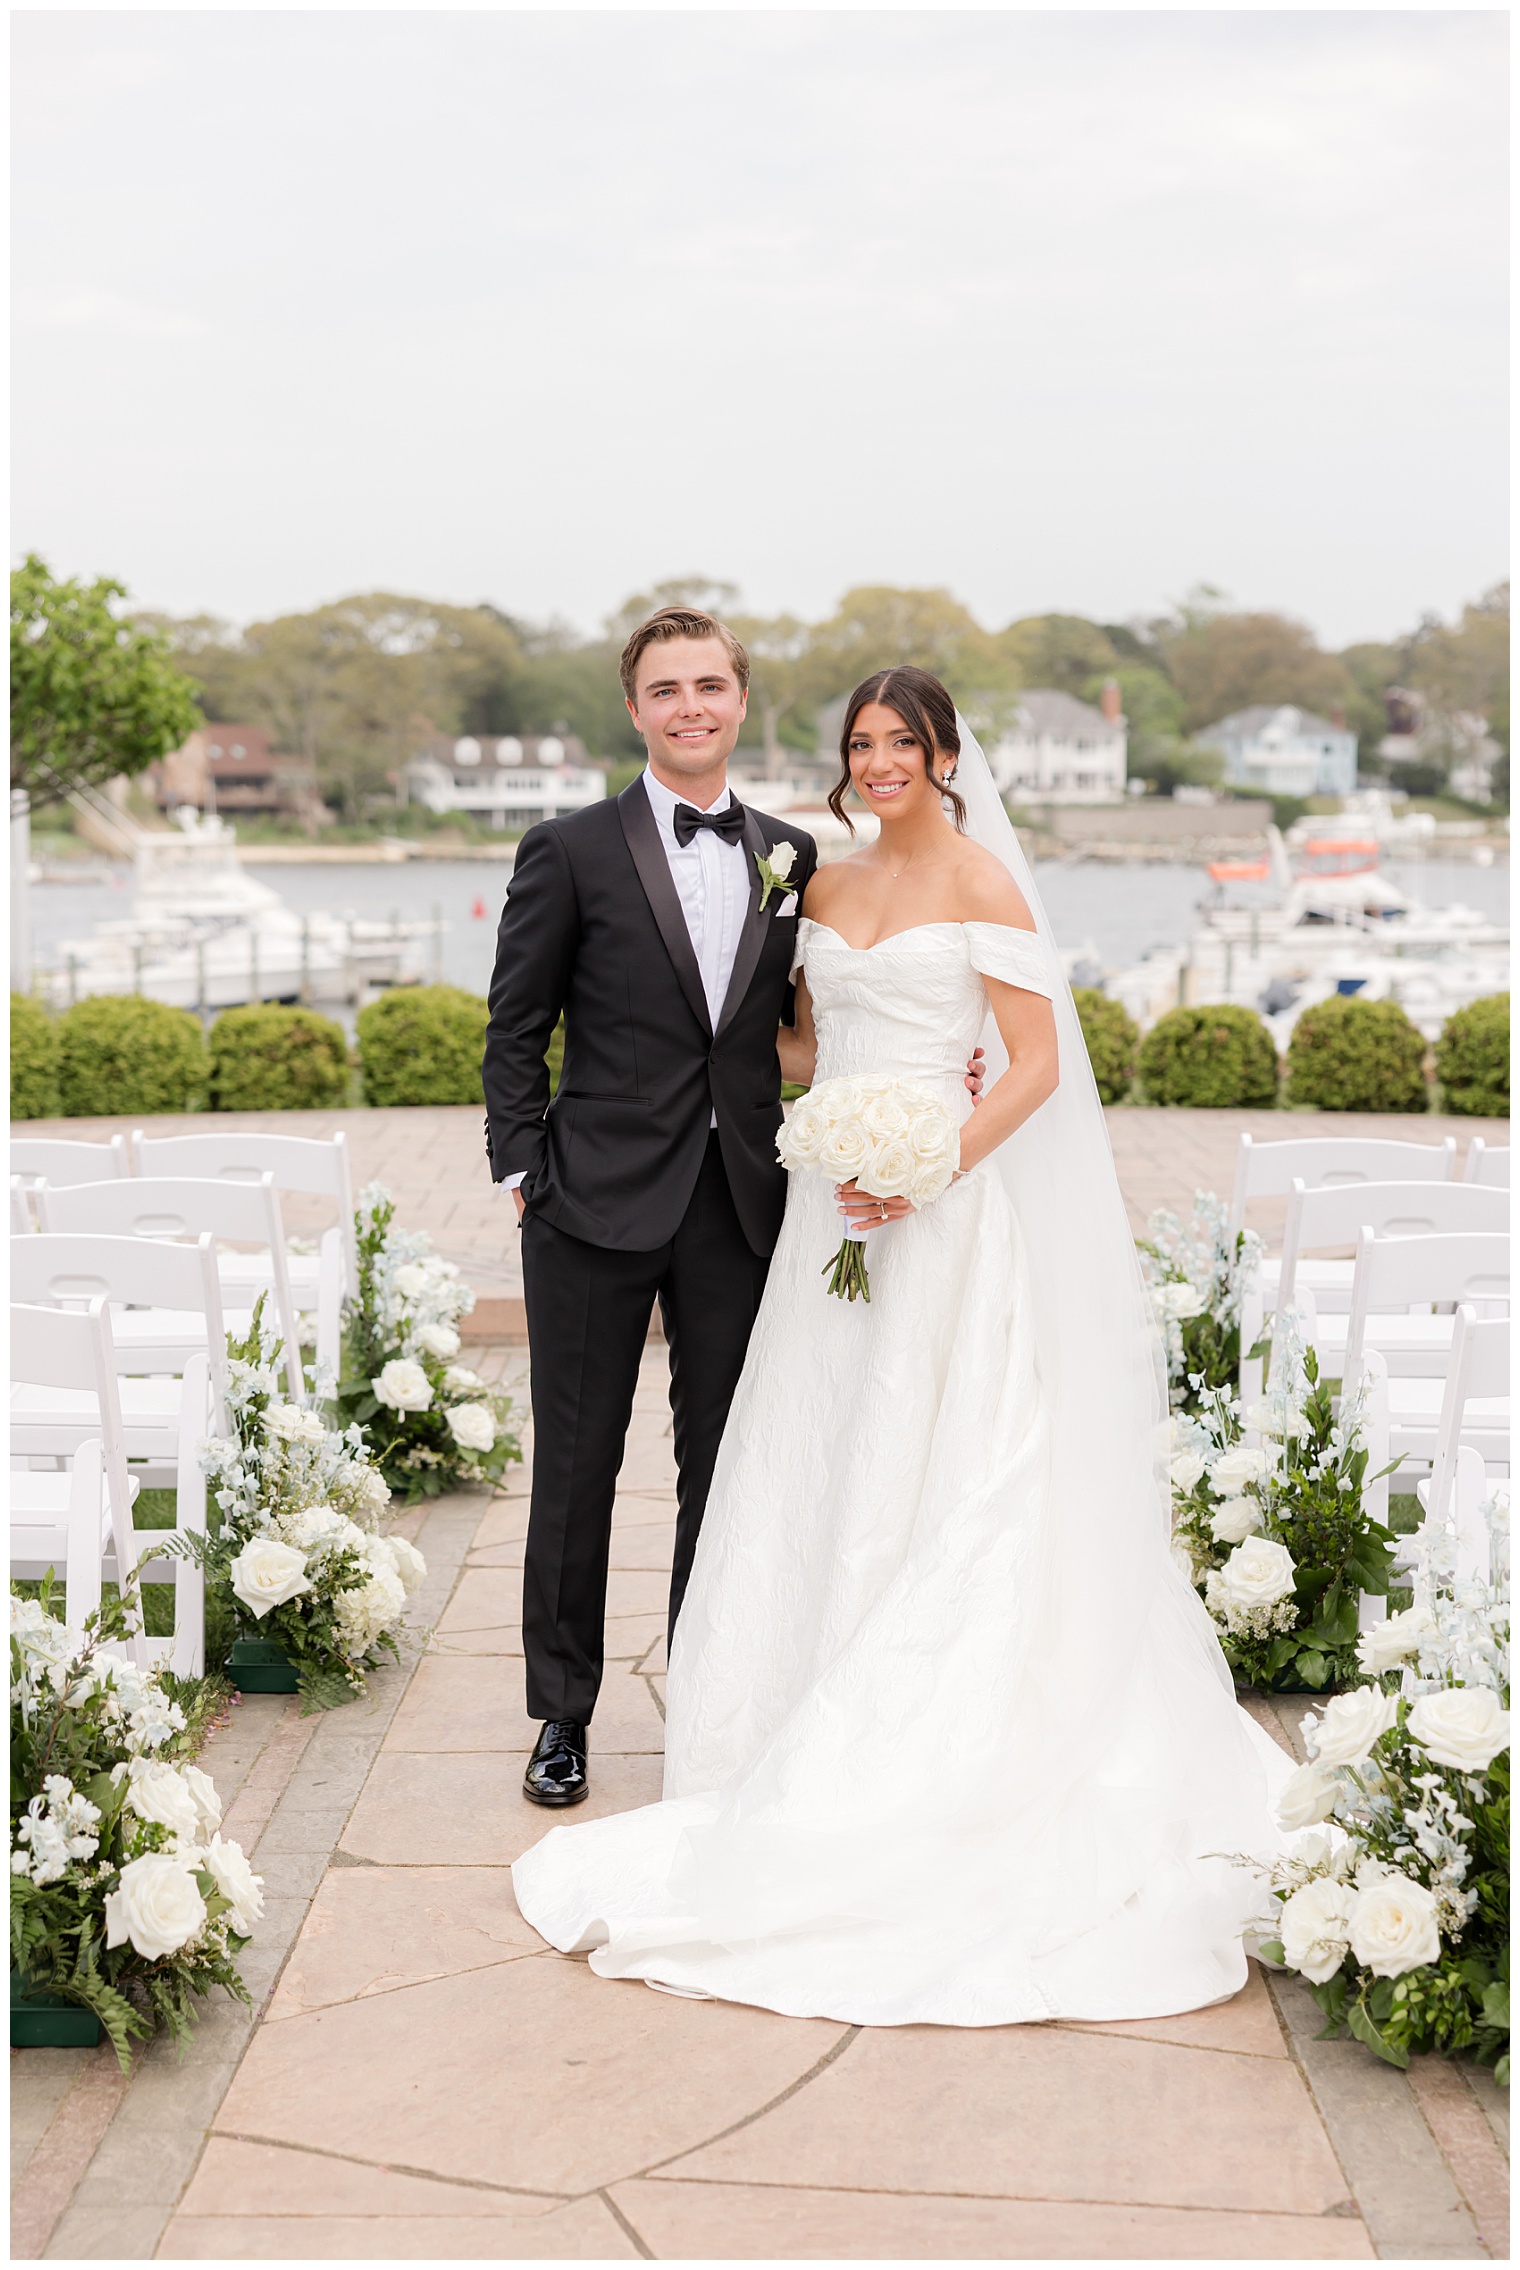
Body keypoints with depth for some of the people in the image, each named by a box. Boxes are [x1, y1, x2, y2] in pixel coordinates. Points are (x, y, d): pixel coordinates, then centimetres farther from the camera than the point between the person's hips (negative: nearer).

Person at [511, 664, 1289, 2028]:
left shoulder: (982, 880, -5)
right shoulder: (825, 889, 14)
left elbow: (1038, 1062, -10)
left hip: (947, 1214, -6)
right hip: (835, 1205, 7)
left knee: (936, 1492, -3)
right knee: (817, 1485, 8)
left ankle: (926, 1774, 6)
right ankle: (816, 1746, 19)